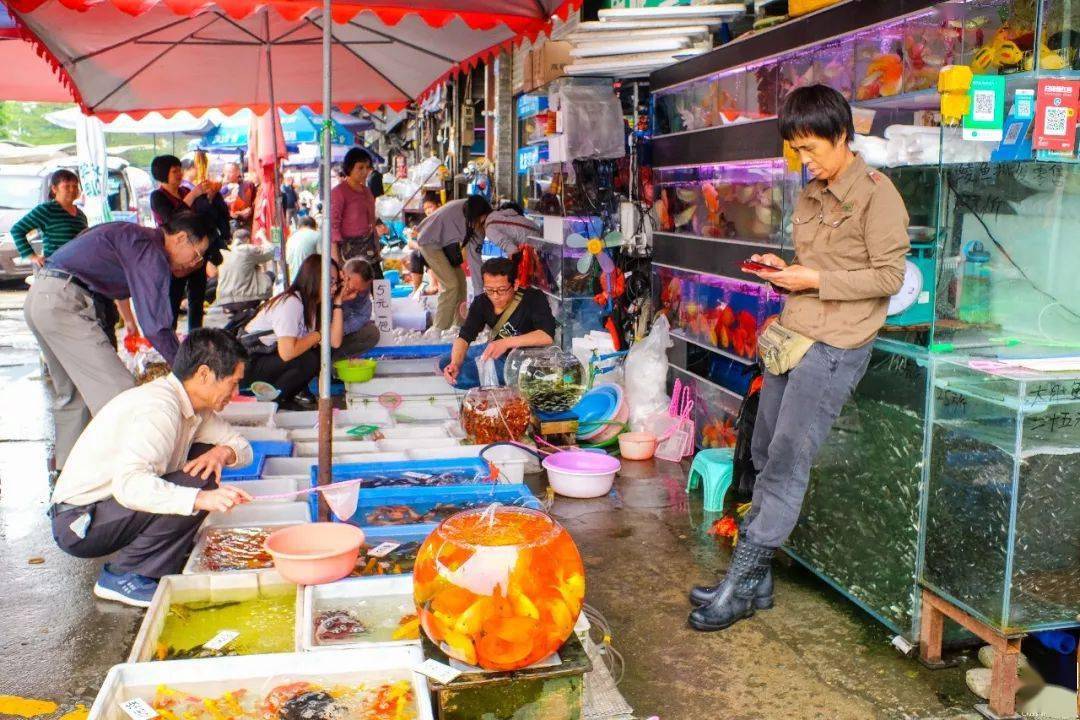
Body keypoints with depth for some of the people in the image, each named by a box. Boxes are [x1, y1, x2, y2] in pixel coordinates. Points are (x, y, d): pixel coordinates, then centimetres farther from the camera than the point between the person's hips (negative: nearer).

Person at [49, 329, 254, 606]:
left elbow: (243, 448, 11)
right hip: (79, 522, -9)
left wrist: (223, 452, -12)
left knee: (204, 457, 1)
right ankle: (122, 575, -10)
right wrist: (201, 498, -46)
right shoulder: (158, 409, -24)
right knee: (198, 482, -24)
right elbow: (128, 483, -37)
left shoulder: (195, 406, 5)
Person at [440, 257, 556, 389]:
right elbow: (464, 336, -14)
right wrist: (455, 363, -33)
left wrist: (507, 342, -42)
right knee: (446, 363, -3)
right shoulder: (481, 303, -10)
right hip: (499, 354, 6)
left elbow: (547, 336, -36)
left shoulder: (533, 298, -25)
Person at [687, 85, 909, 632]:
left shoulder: (876, 195, -8)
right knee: (765, 459, 9)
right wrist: (783, 272, 4)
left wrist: (815, 280, -16)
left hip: (833, 347, -8)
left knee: (785, 467, -8)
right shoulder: (810, 196, 16)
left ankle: (740, 587, -2)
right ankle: (756, 580, 18)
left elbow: (889, 276, -11)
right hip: (790, 337, 9)